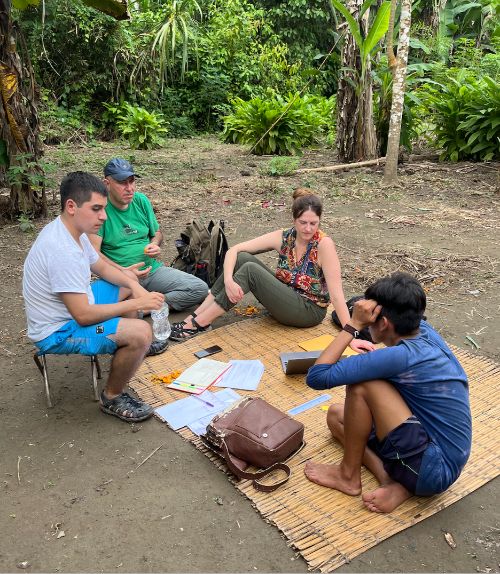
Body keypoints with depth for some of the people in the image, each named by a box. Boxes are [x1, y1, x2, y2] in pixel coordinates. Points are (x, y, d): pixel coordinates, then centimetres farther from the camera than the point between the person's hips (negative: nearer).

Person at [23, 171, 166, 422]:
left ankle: (124, 350, 30)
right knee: (140, 333, -25)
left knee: (128, 288, 18)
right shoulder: (62, 250, -32)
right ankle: (112, 398, -3)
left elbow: (102, 266, 13)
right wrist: (137, 304, -22)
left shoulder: (71, 229, -1)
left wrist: (134, 286, -4)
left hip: (73, 305, 10)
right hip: (57, 332, -10)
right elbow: (83, 315, -30)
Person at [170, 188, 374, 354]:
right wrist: (228, 280, -27)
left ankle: (198, 325, -18)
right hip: (284, 298, 5)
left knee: (250, 270, -25)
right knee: (242, 258, -14)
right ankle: (196, 315, -11)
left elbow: (336, 294, -25)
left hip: (309, 310, -5)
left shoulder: (324, 244, -21)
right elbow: (233, 250, -9)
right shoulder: (283, 237, -7)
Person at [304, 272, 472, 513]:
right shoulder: (425, 331, -3)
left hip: (433, 470, -9)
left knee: (360, 385, -19)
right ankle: (392, 481, -3)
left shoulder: (400, 356, -27)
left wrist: (354, 324, -21)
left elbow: (317, 377, -26)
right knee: (335, 415, 12)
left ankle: (349, 477, 0)